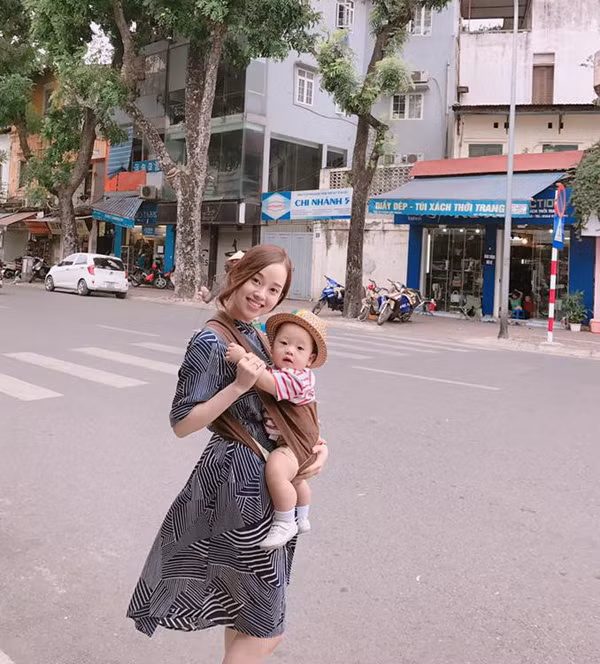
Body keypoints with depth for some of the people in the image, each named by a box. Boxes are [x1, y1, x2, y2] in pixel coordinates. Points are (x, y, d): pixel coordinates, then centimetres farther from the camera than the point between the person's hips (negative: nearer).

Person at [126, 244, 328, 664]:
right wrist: (239, 385, -29)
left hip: (261, 479, 9)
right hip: (241, 484, -9)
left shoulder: (255, 337, 7)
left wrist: (317, 444, -2)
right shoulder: (212, 342, -18)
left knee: (244, 602, 25)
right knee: (267, 629, 4)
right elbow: (182, 424, -20)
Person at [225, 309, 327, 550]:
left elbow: (267, 384, -43)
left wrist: (243, 358, -46)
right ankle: (301, 519, 55)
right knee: (294, 478, 30)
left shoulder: (300, 377, -28)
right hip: (281, 440, 10)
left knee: (276, 469, -35)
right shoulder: (274, 370, -1)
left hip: (295, 441, -10)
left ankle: (285, 523, -17)